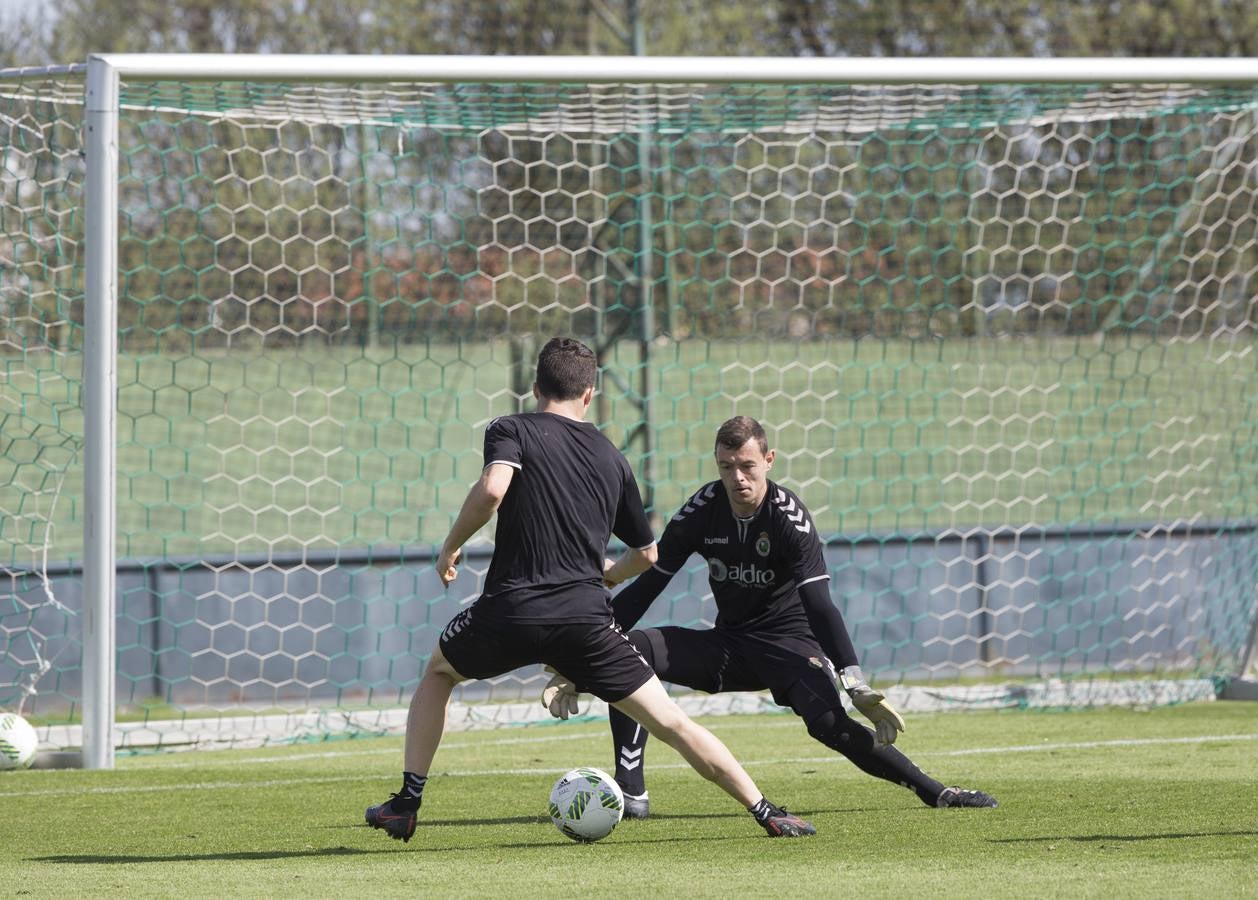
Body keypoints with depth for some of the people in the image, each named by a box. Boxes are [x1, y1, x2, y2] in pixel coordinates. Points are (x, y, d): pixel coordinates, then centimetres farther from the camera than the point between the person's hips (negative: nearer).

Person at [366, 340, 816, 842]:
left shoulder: (510, 431, 6)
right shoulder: (611, 458, 17)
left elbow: (492, 489, -17)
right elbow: (647, 553, 25)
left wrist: (451, 547, -2)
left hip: (509, 610, -1)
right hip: (586, 617, 1)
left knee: (438, 672, 28)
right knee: (672, 724, 6)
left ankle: (406, 804, 22)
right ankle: (765, 812, 0)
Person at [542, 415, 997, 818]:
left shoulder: (789, 516, -19)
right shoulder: (703, 509, -8)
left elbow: (819, 606, -25)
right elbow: (645, 588, -4)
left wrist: (857, 686, -36)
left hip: (790, 644, -4)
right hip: (728, 645, 4)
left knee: (830, 723, -31)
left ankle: (934, 791, -18)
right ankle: (630, 793, -15)